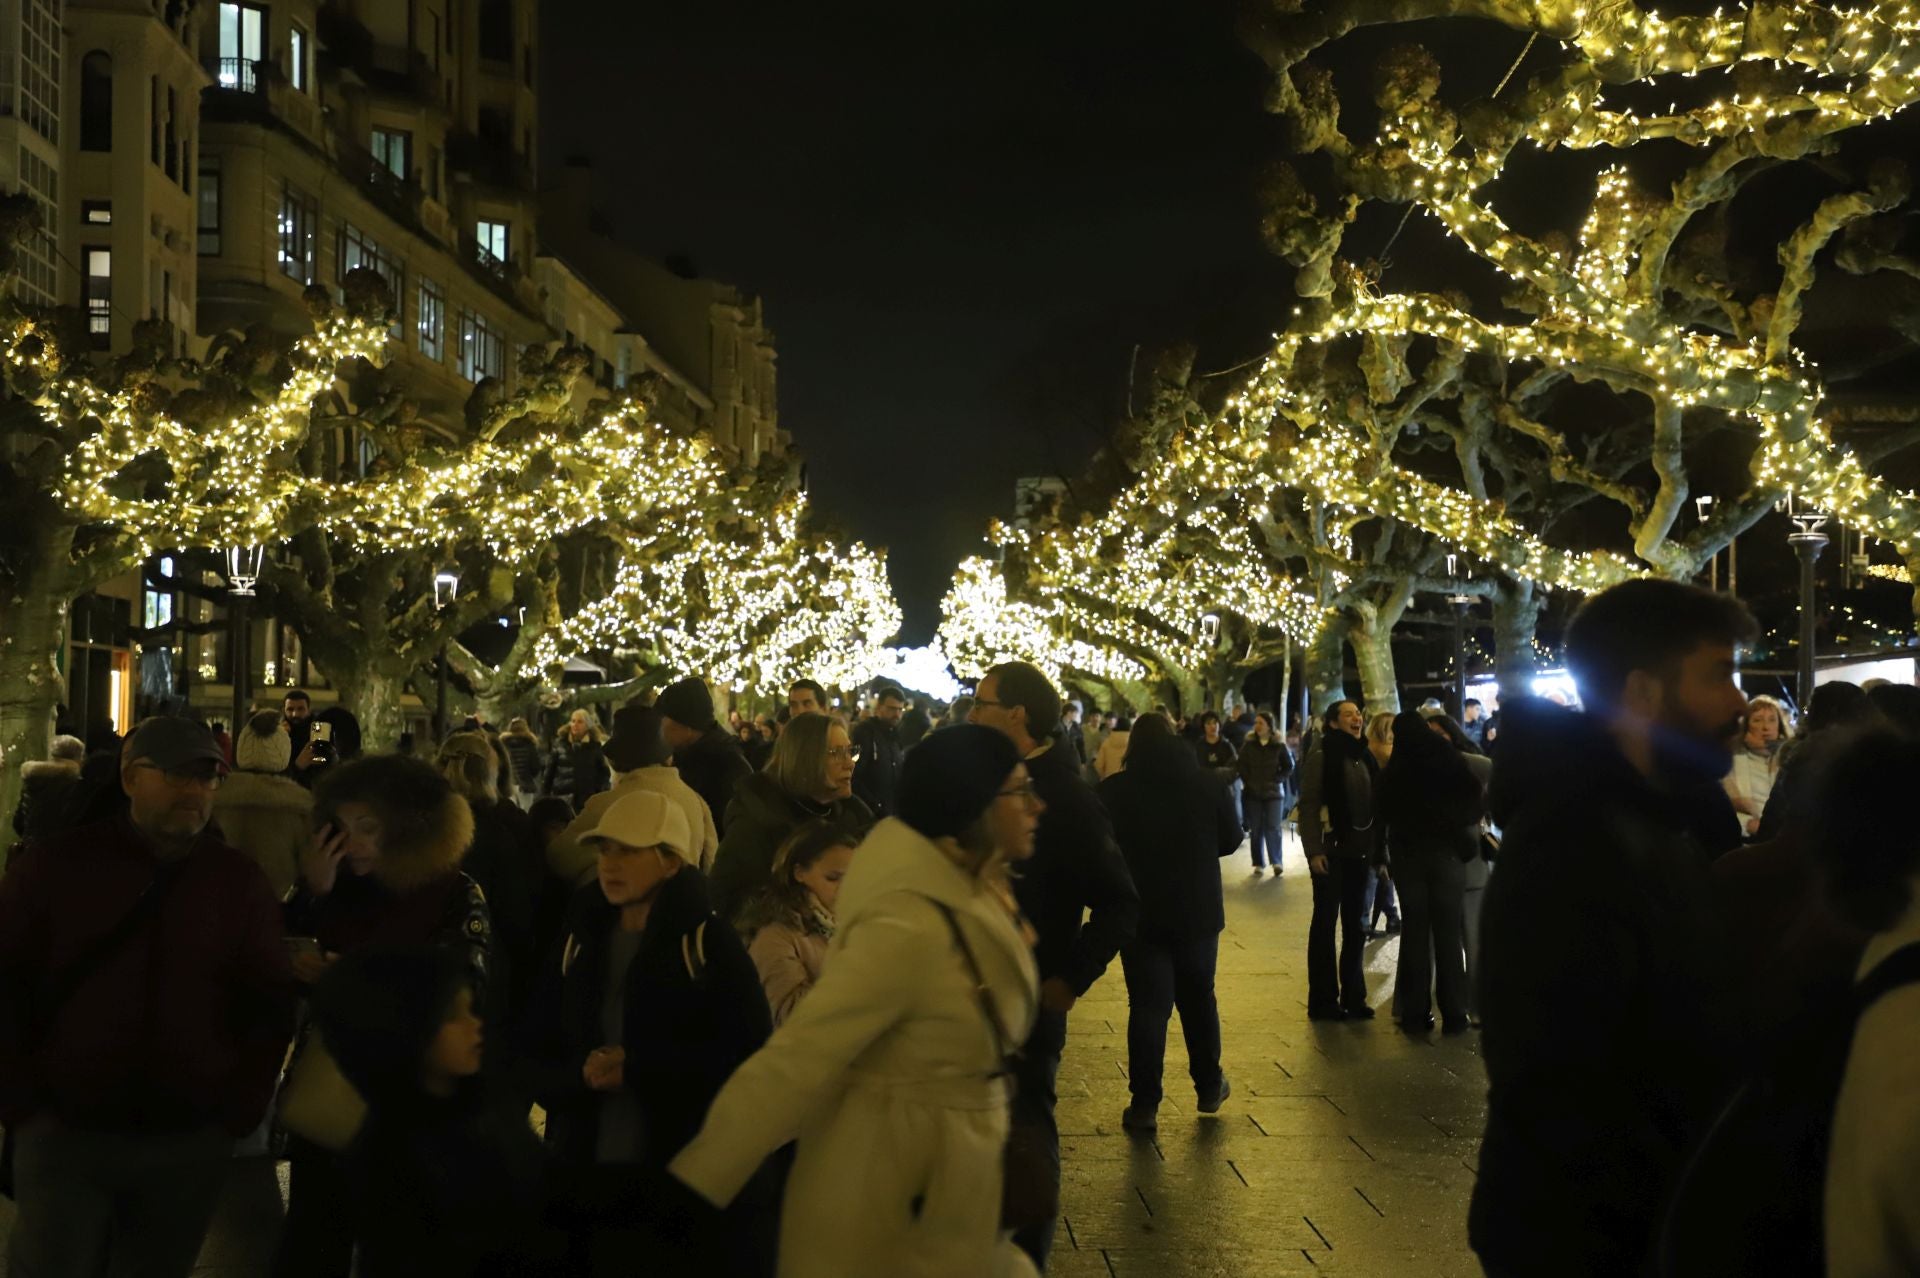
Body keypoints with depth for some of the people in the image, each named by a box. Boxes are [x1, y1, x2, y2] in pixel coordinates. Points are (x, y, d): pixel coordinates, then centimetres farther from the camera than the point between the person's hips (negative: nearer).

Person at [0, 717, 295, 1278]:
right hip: (65, 1134, -1)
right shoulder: (56, 864, -1)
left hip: (190, 1146, 2)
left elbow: (270, 1001, 8)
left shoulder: (240, 880, 4)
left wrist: (238, 1112, 2)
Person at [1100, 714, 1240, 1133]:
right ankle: (1209, 1087, 29)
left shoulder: (1114, 790, -10)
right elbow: (1231, 839, 7)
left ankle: (1145, 1104, -1)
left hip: (1141, 913, -2)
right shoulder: (1210, 785, -3)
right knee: (1199, 999, 18)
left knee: (1147, 1006, 1)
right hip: (1199, 911, 2)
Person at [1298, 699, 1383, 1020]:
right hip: (1331, 851, -6)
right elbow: (1308, 805, -12)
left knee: (1356, 927, 11)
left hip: (1360, 853, 6)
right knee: (1325, 925, 2)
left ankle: (1353, 998, 19)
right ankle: (1322, 1001, 9)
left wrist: (1378, 850, 10)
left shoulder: (1365, 757, 10)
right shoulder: (1322, 756, -8)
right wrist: (1313, 850, -19)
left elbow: (1376, 805, 13)